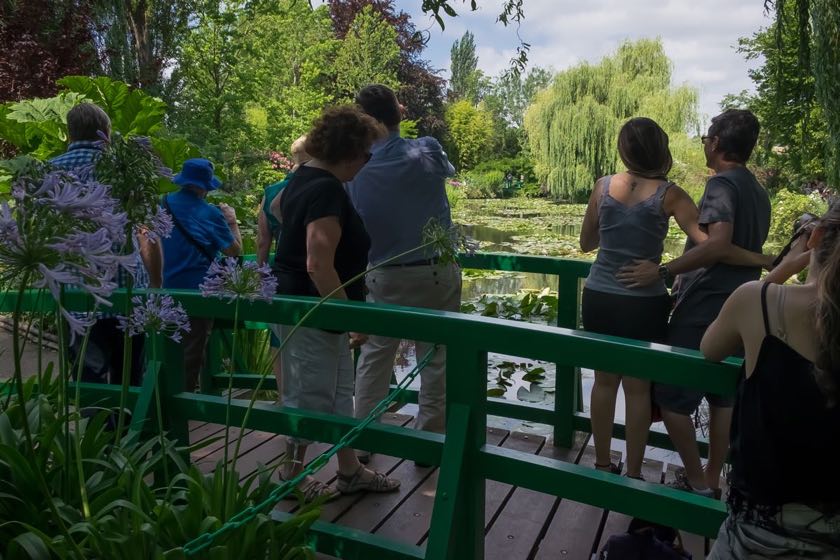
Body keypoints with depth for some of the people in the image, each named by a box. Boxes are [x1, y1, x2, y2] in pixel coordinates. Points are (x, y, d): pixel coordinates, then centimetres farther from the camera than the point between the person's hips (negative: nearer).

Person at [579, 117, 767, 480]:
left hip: (599, 297, 3)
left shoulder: (603, 186, -1)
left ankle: (602, 465, 27)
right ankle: (633, 473, 21)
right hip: (643, 303, -2)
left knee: (604, 380, 15)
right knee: (638, 387, 10)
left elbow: (586, 243, 8)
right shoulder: (669, 195, -9)